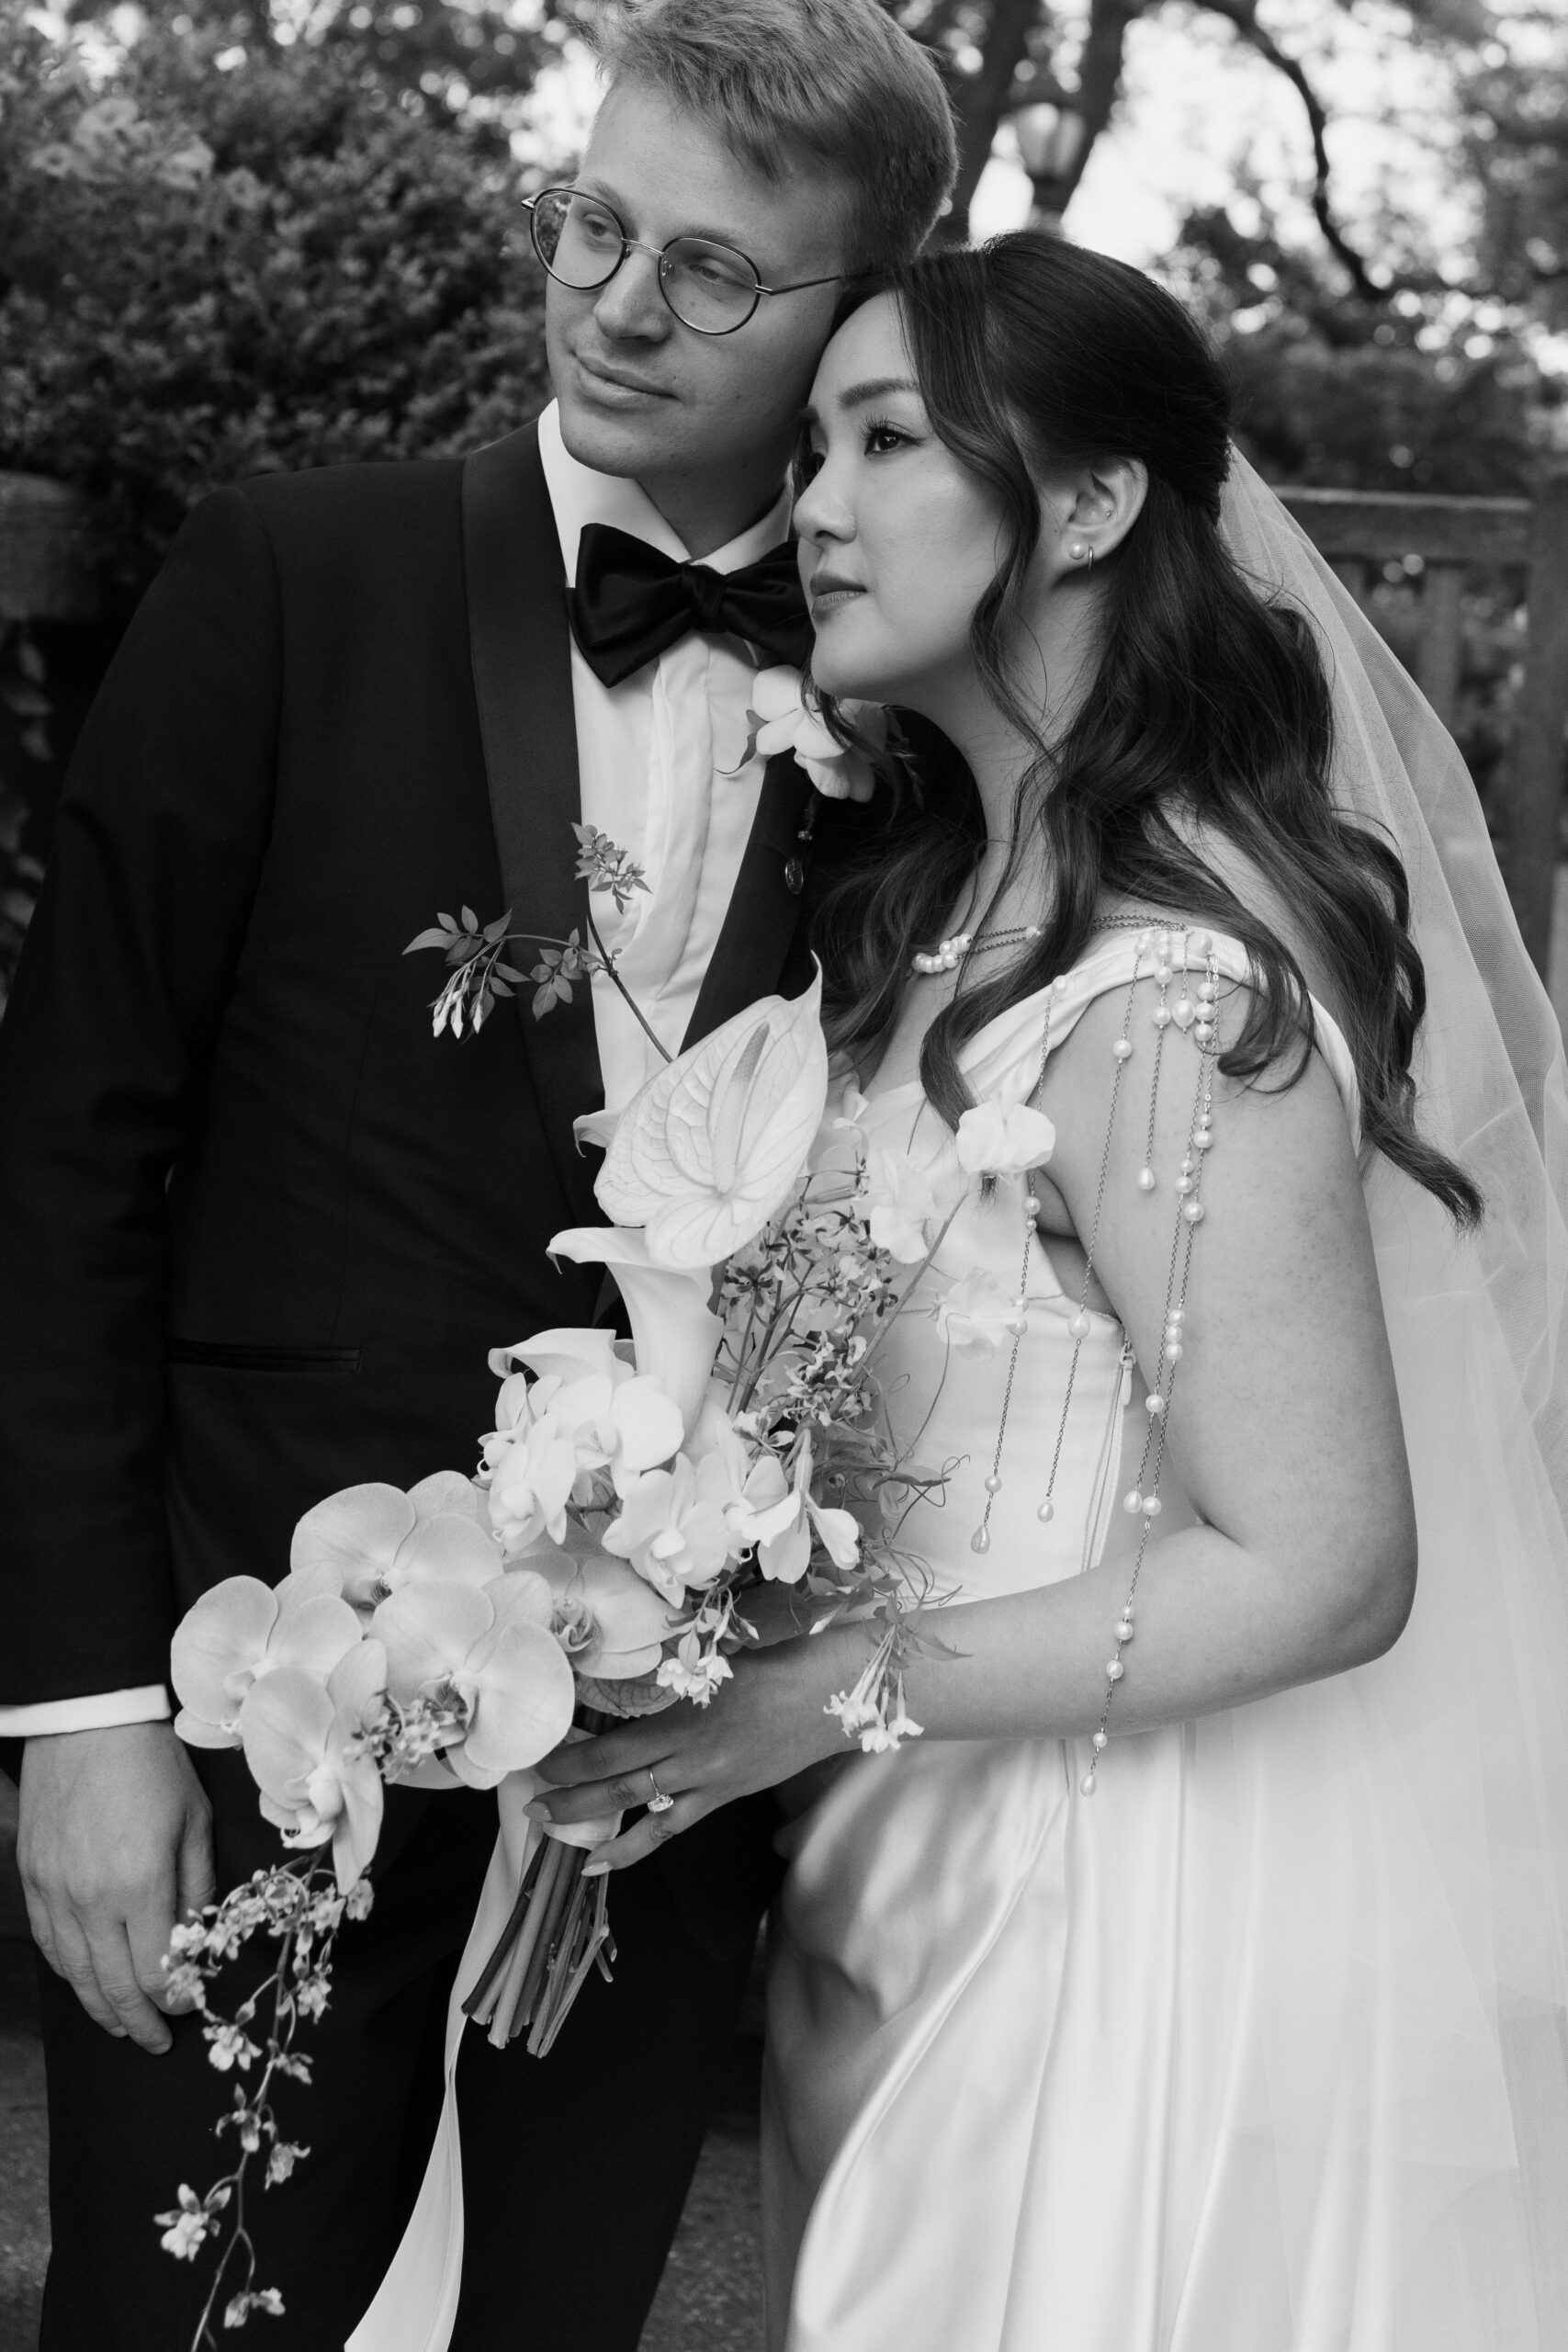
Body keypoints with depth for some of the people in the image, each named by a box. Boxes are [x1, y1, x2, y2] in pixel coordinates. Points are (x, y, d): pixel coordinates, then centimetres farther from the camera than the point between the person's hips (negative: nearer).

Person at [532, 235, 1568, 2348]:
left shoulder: (1173, 997, -24)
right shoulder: (963, 906, 5)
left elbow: (1319, 1569, -24)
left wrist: (822, 1695, -22)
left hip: (1136, 1944, -8)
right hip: (952, 1887, 8)